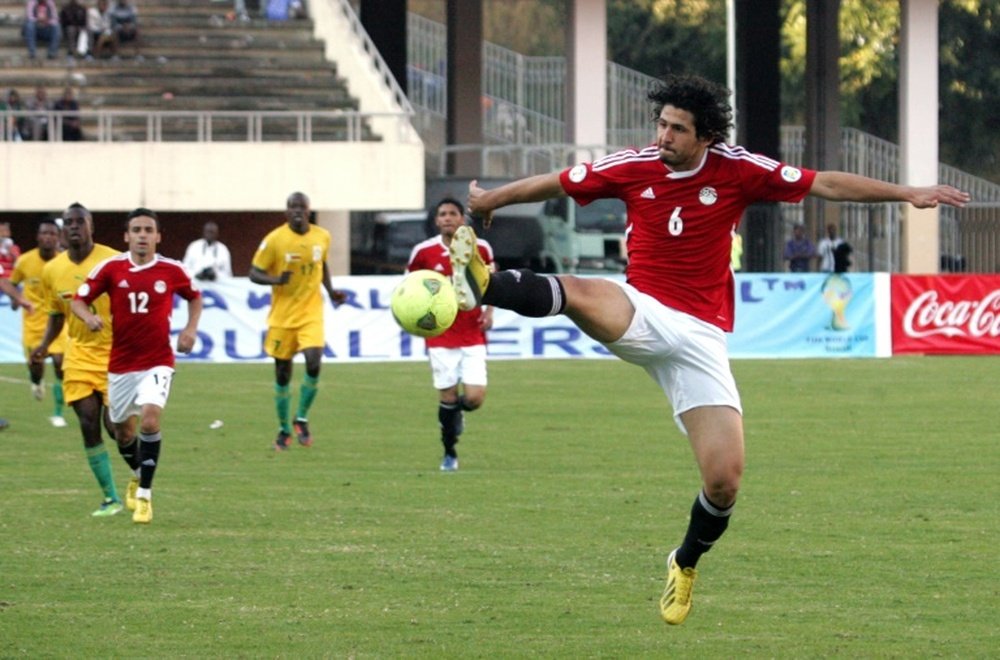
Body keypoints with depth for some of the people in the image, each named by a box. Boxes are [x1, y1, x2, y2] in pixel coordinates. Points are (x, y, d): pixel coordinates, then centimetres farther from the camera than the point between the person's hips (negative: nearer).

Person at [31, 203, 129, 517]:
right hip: (79, 354, 4)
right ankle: (110, 498, 5)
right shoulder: (52, 270, 3)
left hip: (114, 353, -4)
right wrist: (45, 344, 2)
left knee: (115, 424, -10)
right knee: (89, 423, -5)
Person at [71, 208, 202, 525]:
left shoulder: (172, 270, -4)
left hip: (157, 362, -2)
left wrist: (191, 329, 0)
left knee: (150, 418, -24)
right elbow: (78, 300, -2)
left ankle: (144, 494, -13)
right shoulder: (111, 268, -5)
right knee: (123, 432, 13)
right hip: (120, 363, 2)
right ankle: (140, 474, 46)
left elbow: (194, 296, 15)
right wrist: (89, 316, -23)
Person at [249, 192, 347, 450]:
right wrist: (276, 280, -26)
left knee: (313, 363, -19)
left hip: (311, 313, 1)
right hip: (282, 316, -1)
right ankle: (284, 429, 23)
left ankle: (302, 419, 2)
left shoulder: (322, 237, 1)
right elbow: (254, 273, -6)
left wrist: (330, 291, 6)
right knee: (282, 374, 5)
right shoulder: (275, 240, -10)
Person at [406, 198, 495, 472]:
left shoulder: (480, 248, -2)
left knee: (475, 397, -10)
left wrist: (488, 311, 0)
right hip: (440, 338, -1)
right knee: (447, 396, -2)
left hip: (473, 336, 1)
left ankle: (456, 410, 28)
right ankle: (449, 454, 20)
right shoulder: (423, 251, -5)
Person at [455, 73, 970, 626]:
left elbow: (824, 184, 0)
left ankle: (686, 563, 21)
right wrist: (489, 201, 20)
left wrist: (907, 193, -4)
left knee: (725, 480, -7)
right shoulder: (633, 168, -1)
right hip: (641, 313, 0)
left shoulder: (736, 171, -3)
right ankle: (483, 285, -62)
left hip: (700, 337, 0)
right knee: (579, 295, -37)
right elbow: (555, 185, 12)